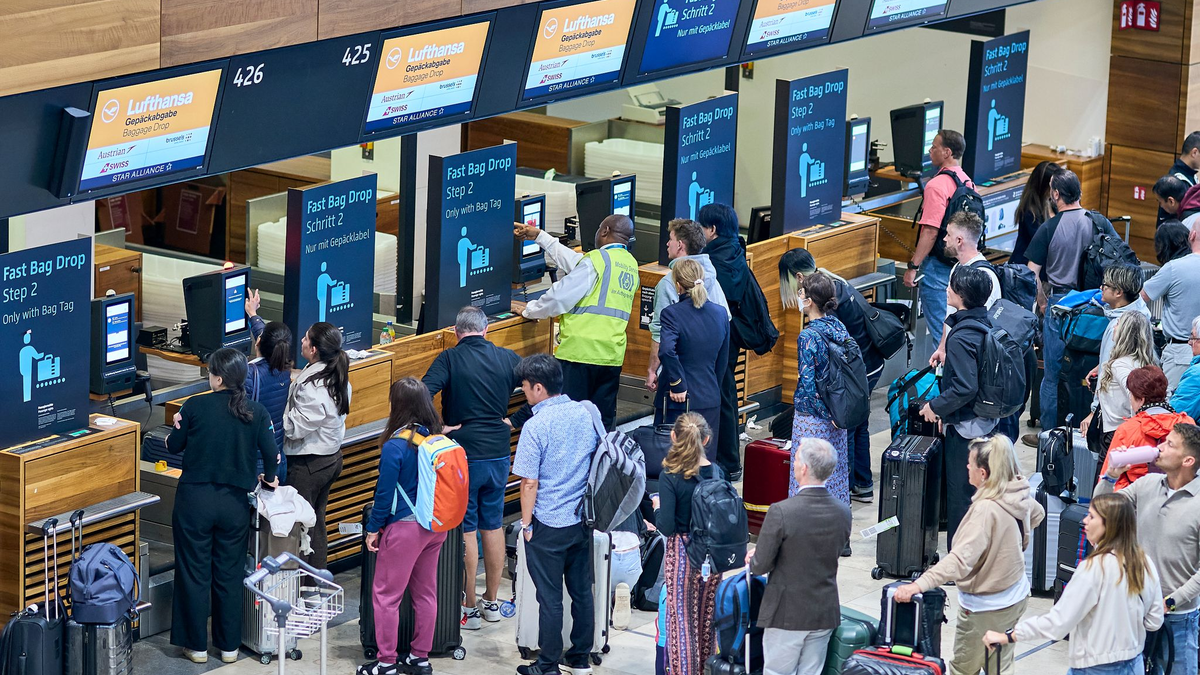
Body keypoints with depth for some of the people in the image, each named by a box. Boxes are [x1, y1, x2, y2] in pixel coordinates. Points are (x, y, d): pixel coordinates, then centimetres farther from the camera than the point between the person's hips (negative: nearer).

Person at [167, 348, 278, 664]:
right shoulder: (256, 412, -5)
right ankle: (229, 646, 20)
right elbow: (270, 452, -7)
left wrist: (179, 425, 23)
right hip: (235, 504, 2)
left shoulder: (195, 406, -10)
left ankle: (196, 646, 15)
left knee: (194, 574, 8)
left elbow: (174, 446, 1)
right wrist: (269, 478, 13)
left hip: (194, 500, -2)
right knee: (230, 575, 13)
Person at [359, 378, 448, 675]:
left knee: (386, 595, 5)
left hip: (405, 528, -7)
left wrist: (373, 528, -2)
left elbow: (385, 492, -14)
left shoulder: (395, 446, -19)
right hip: (436, 526, 7)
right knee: (425, 593, 16)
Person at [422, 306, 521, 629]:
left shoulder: (450, 359, -10)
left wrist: (437, 429, -13)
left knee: (465, 530, 4)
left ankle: (469, 609, 8)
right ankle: (491, 602, 25)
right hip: (499, 453, 4)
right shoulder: (507, 358, 2)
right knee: (493, 525, 16)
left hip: (463, 454, -4)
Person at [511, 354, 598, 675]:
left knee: (550, 597, 5)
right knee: (581, 590, 16)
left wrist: (526, 522, -4)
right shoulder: (587, 412, -2)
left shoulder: (536, 426, -19)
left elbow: (530, 482, -17)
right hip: (584, 518, 6)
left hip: (548, 526, -6)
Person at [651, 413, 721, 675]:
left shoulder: (670, 477, -18)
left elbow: (666, 527, -19)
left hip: (682, 555, -5)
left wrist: (657, 507, 0)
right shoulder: (716, 472, -5)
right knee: (707, 617, 18)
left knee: (680, 619, 5)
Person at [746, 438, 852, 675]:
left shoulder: (780, 512, -21)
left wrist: (753, 559, 11)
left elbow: (760, 566, -15)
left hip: (787, 615, -5)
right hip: (825, 615, 5)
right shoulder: (843, 513, -3)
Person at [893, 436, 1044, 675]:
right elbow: (1037, 515, 19)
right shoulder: (1019, 495, -6)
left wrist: (919, 584, -47)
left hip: (985, 607, -8)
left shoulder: (986, 510, -32)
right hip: (1016, 596, 8)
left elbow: (961, 559, -41)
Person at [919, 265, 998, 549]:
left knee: (960, 495, 2)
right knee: (980, 492, 19)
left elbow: (965, 387, -29)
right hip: (986, 421, 9)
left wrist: (936, 406, -16)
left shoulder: (961, 338, -24)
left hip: (965, 425, -9)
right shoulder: (985, 324, 3)